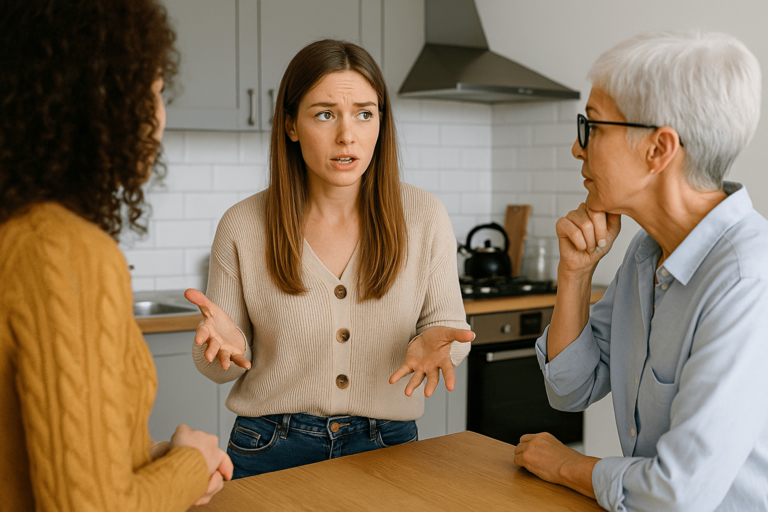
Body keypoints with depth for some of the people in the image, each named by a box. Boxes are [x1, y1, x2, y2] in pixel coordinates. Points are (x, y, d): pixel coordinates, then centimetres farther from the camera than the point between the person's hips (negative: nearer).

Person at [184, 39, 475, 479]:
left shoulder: (425, 216, -8)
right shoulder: (244, 226, -9)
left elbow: (447, 322, 0)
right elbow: (223, 368, 0)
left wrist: (435, 341, -23)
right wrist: (226, 345, -24)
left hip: (387, 446, 1)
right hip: (272, 451, 0)